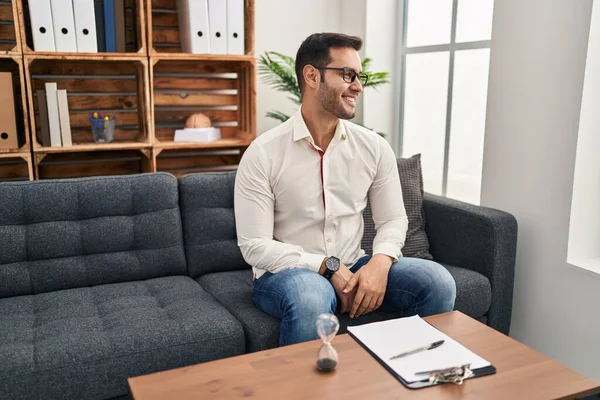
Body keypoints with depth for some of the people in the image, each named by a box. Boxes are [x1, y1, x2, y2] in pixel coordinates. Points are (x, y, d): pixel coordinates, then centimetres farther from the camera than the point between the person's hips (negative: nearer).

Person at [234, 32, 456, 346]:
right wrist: (329, 267, -22)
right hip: (287, 273, -3)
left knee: (438, 282, -17)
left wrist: (380, 262, -16)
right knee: (310, 297, -38)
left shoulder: (375, 147, 0)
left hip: (353, 268, 4)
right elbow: (254, 246, -14)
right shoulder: (262, 154, -13)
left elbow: (393, 219, 5)